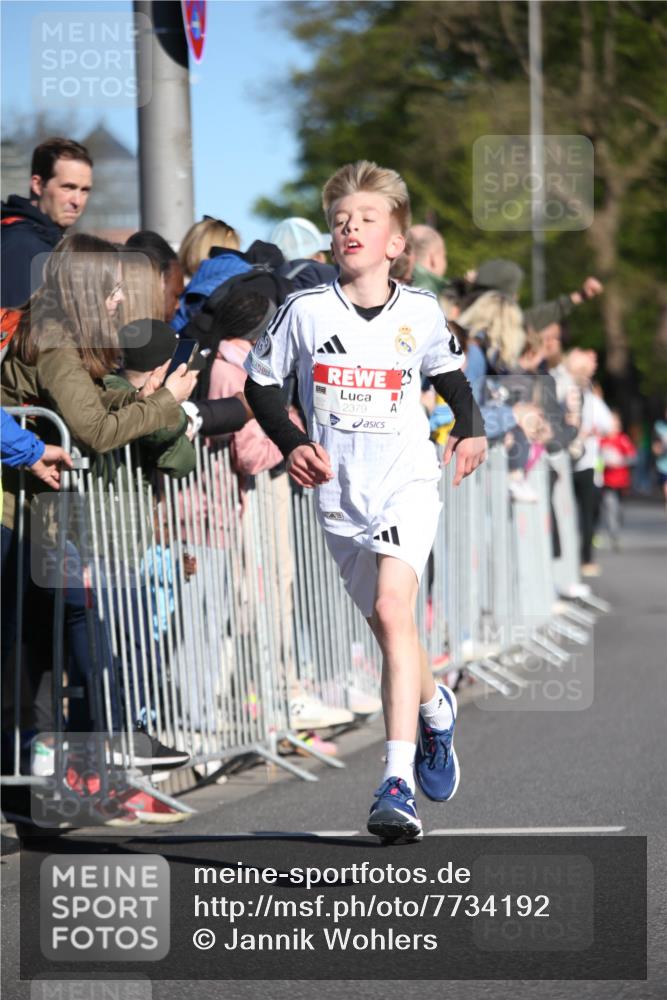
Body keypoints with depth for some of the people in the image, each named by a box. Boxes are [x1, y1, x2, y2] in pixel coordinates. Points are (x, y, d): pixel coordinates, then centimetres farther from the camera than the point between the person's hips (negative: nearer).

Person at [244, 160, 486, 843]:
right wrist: (290, 444, -7)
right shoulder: (305, 311, -4)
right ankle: (435, 707, 47)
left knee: (392, 608, -23)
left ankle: (397, 785, -27)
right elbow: (259, 383, 7)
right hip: (339, 495, 2)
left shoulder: (420, 312, -1)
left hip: (407, 483, -2)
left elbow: (449, 371, 19)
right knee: (385, 626, 12)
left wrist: (470, 428, 3)